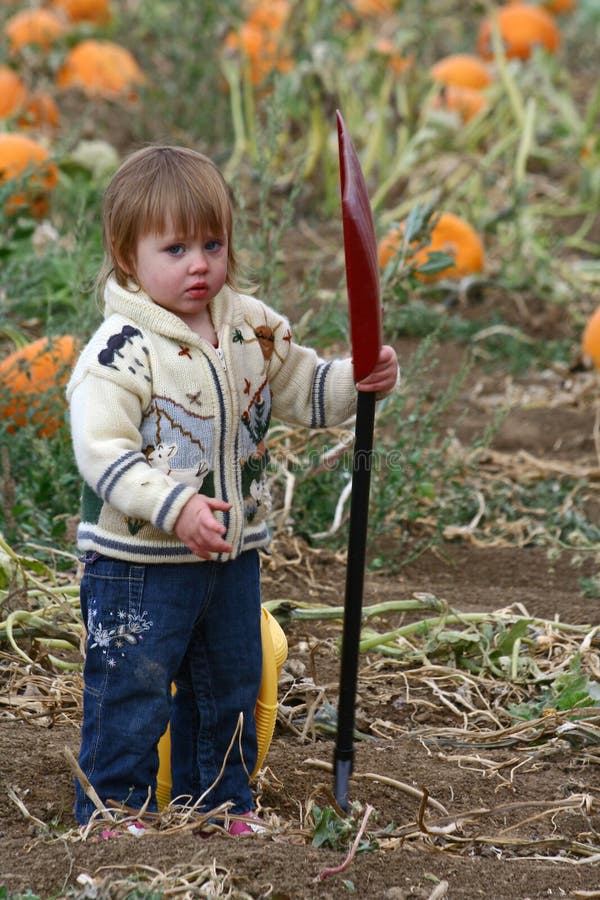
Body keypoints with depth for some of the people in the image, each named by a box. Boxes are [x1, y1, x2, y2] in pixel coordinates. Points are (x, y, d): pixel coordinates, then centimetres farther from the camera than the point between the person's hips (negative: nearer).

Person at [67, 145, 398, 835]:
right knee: (130, 698, 0)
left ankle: (226, 803, 34)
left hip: (232, 554, 7)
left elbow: (303, 390, 14)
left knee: (231, 690, 19)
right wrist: (176, 508, -32)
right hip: (138, 563, -6)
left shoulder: (253, 327, 2)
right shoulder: (121, 349, -18)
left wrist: (362, 380, -7)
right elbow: (101, 450, -23)